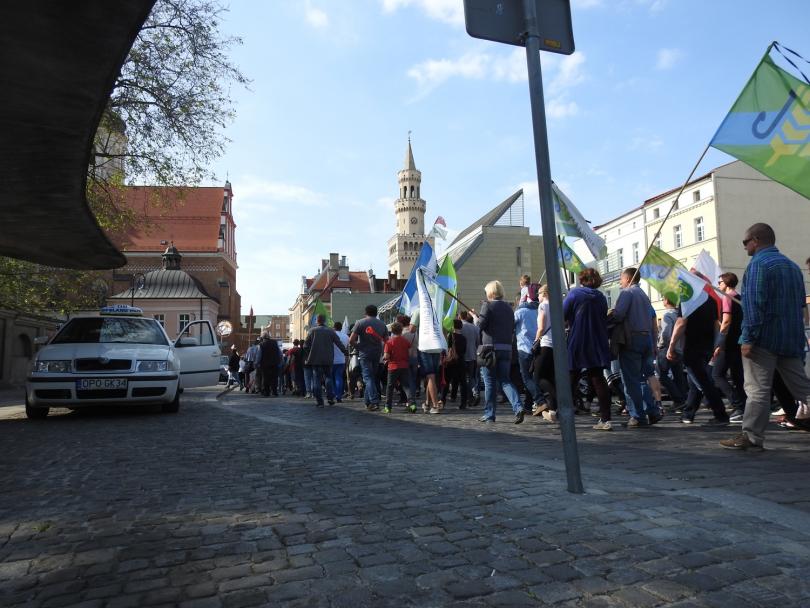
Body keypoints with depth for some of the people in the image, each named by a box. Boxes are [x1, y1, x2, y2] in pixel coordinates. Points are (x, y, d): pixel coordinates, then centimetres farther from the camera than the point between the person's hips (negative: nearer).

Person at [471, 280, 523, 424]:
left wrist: (474, 316, 9)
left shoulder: (487, 305, -5)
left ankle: (489, 414, 10)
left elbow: (481, 325, -9)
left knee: (489, 381, 3)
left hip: (490, 347, -5)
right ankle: (518, 407, -9)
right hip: (506, 348, 5)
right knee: (505, 380, 10)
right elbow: (512, 329, 15)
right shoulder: (508, 308, 13)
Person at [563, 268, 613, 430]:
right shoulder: (601, 297, 6)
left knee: (570, 380, 6)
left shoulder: (574, 293, -7)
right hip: (597, 345, 3)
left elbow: (562, 316, -9)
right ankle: (605, 419, -1)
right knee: (599, 380, 3)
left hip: (576, 345, -3)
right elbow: (604, 319, 14)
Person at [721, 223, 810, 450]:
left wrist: (748, 338, -19)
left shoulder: (758, 263, -10)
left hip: (765, 338, -8)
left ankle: (751, 438, 1)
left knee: (758, 390, -4)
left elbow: (753, 304, -19)